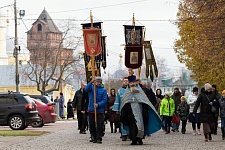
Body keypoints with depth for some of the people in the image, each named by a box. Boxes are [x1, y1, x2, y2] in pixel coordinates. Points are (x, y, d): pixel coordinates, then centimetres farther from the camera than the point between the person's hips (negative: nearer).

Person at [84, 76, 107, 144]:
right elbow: (86, 89, -17)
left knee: (100, 125, -7)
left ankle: (99, 138, -4)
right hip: (91, 110, 1)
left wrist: (98, 104, -19)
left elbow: (104, 100, -3)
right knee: (92, 124, 6)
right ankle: (93, 137, 17)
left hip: (100, 110, -1)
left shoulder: (103, 90, 4)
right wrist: (91, 82, -31)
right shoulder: (91, 87, 6)